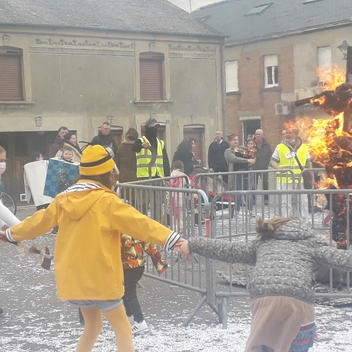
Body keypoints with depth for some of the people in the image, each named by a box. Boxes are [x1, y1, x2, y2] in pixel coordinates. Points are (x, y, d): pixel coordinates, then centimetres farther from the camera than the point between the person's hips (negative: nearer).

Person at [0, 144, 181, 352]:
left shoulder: (64, 199, 5)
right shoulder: (107, 201, -14)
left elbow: (39, 221, 17)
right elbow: (139, 223, -20)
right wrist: (171, 239, -21)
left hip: (74, 277, 7)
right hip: (100, 277, -7)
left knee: (93, 325, 23)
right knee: (123, 327, 3)